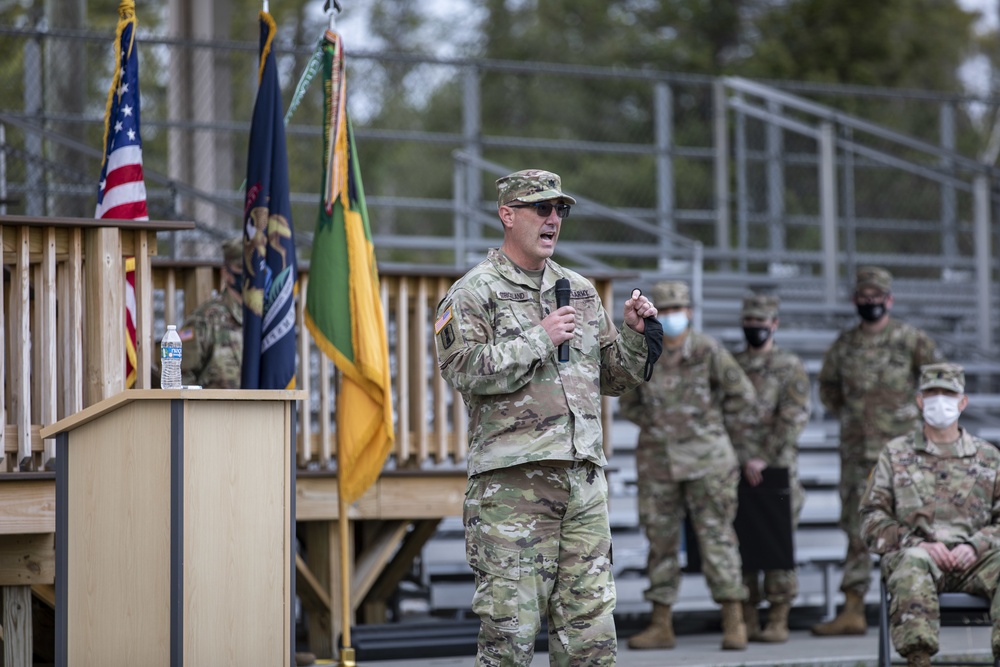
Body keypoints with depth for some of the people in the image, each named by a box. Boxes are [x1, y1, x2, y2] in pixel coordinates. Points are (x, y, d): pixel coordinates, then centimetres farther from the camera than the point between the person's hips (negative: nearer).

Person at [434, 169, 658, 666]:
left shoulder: (581, 292, 19)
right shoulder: (472, 294, 1)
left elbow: (615, 379, 23)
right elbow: (464, 371, -14)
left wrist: (633, 333, 5)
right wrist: (540, 339, -14)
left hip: (585, 482, 6)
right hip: (512, 483, -5)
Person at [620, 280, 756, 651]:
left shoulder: (708, 352, -8)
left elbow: (742, 395, 0)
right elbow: (628, 405, 14)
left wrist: (726, 437, 4)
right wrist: (659, 425, 5)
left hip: (705, 458, -3)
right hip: (658, 459, 4)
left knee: (716, 536, -5)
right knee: (661, 540, 6)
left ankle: (734, 623, -2)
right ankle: (662, 626, 12)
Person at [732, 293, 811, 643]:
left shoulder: (790, 367, 2)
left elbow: (794, 419, -7)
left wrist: (765, 460, -13)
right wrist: (744, 459, -3)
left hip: (777, 468, -4)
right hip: (736, 468, 4)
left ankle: (778, 622, -1)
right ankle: (747, 622, 7)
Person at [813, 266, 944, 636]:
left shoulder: (911, 339, -3)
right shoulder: (843, 345, 7)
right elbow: (827, 384, 24)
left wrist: (917, 410, -1)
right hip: (857, 450, 4)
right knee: (857, 529, 2)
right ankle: (852, 612, 3)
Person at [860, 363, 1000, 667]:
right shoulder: (895, 454, 17)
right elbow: (872, 518, 10)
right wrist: (918, 544, -7)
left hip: (972, 559, 1)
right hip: (918, 551, -1)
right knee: (912, 566, -38)